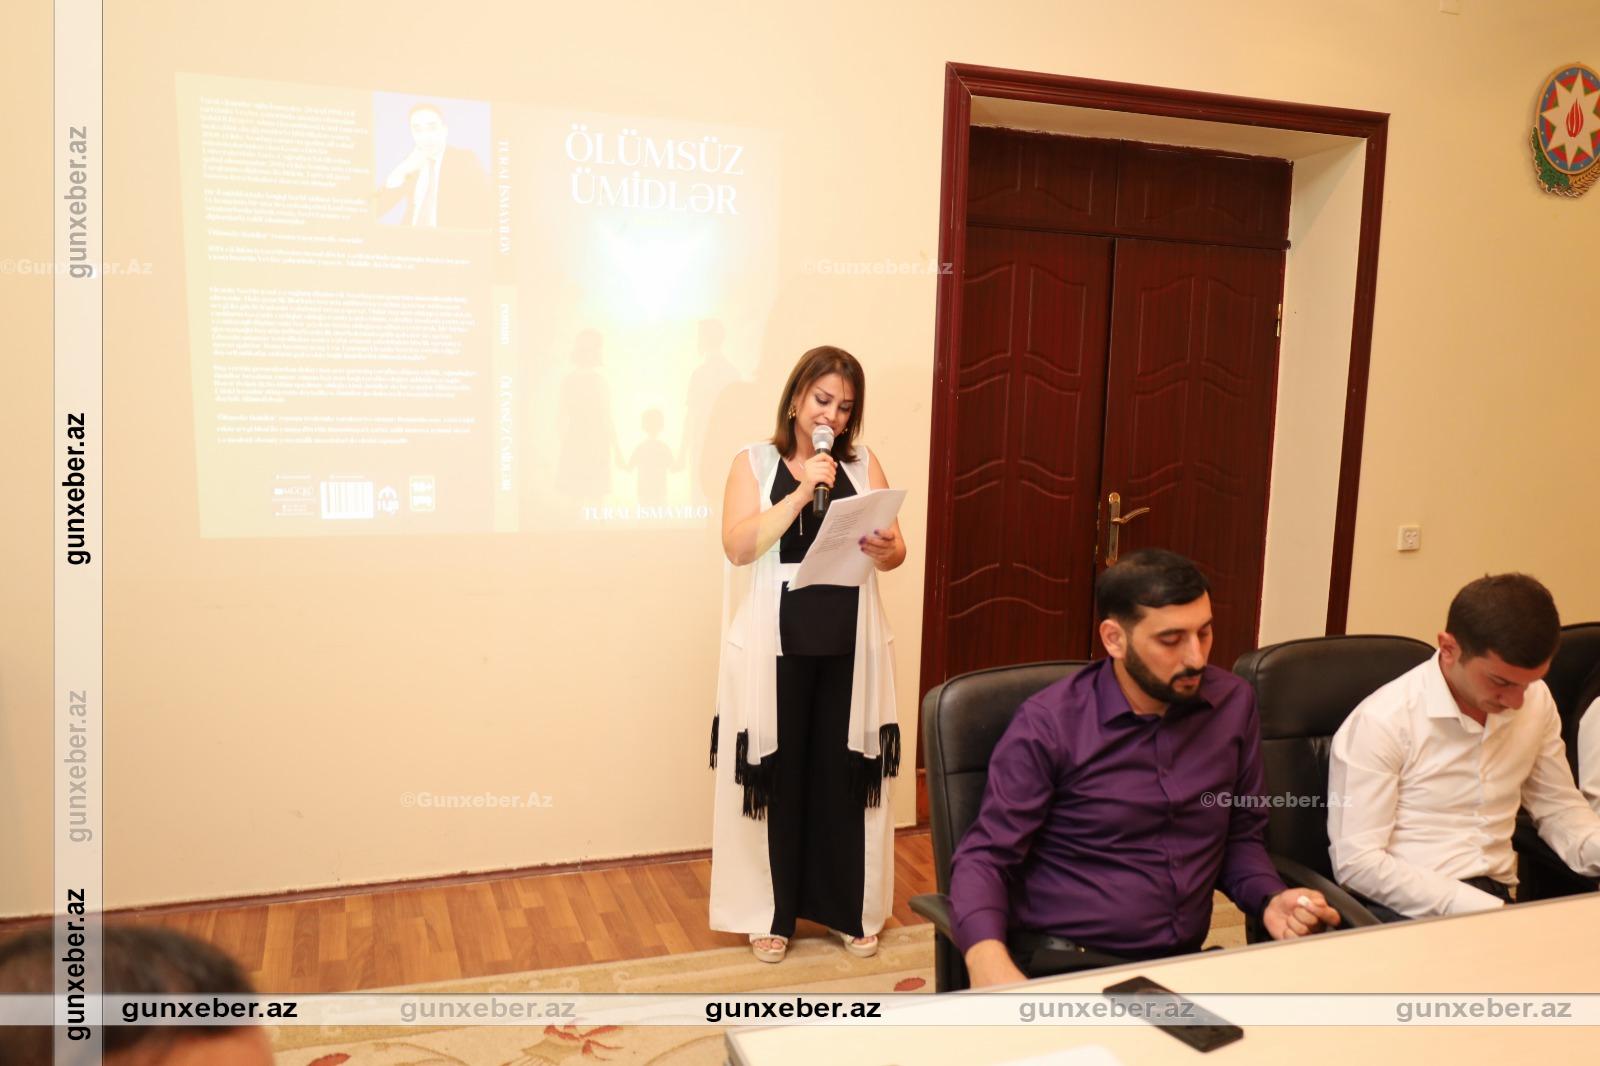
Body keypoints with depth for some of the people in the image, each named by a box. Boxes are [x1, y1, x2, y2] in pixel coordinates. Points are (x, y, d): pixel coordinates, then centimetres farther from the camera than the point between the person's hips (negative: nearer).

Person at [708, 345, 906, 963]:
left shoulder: (864, 465, 9)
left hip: (849, 643, 2)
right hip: (777, 643, -2)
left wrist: (884, 550, -17)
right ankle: (771, 914, 20)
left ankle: (850, 910, 23)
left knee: (845, 772, 7)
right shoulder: (755, 462, 2)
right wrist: (801, 493, -18)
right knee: (778, 773, 4)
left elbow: (896, 551, 6)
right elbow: (739, 546, -12)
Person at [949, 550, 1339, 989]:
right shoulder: (1048, 723, -6)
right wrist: (987, 957, -24)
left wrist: (1270, 900, -1)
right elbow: (985, 856, -5)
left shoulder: (1233, 704, 8)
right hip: (1064, 967, -4)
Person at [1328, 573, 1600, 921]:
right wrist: (1482, 909, -22)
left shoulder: (1536, 701, 3)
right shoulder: (1381, 721, -16)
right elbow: (1357, 862, -17)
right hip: (1407, 910, -6)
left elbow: (1559, 807, 18)